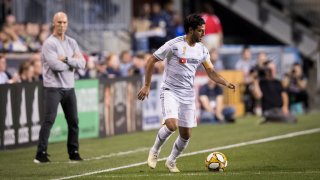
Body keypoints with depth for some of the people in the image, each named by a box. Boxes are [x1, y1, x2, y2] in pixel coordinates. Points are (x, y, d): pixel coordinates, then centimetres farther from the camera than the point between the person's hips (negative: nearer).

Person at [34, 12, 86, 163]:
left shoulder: (72, 43, 11)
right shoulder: (49, 43, -8)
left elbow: (82, 63, 0)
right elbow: (55, 65, -20)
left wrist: (66, 59, -13)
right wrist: (73, 62, -6)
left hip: (69, 87, 6)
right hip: (53, 87, -6)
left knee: (73, 121, 8)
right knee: (49, 120, -12)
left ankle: (73, 152, 17)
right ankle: (41, 154, -11)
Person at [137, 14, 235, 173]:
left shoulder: (202, 50, 3)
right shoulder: (174, 45, -14)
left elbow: (211, 72, 9)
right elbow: (151, 61, -7)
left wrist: (226, 83, -8)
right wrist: (146, 86, -9)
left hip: (188, 95, 6)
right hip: (170, 91, -6)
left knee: (186, 134, 5)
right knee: (172, 124, -27)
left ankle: (171, 161, 28)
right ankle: (155, 151, -1)